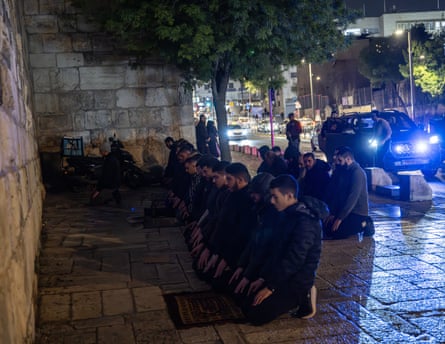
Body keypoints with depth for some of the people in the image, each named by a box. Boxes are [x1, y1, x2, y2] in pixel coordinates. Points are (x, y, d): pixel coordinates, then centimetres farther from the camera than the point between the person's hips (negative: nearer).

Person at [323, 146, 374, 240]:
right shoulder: (342, 171, 10)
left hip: (358, 213, -9)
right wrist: (332, 213, -2)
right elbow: (336, 193, 8)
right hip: (346, 210, 9)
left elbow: (353, 198, -25)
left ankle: (364, 225, -3)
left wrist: (340, 218, -26)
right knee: (327, 228, -1)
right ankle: (360, 224, 12)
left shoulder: (357, 172, -18)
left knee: (335, 233, -22)